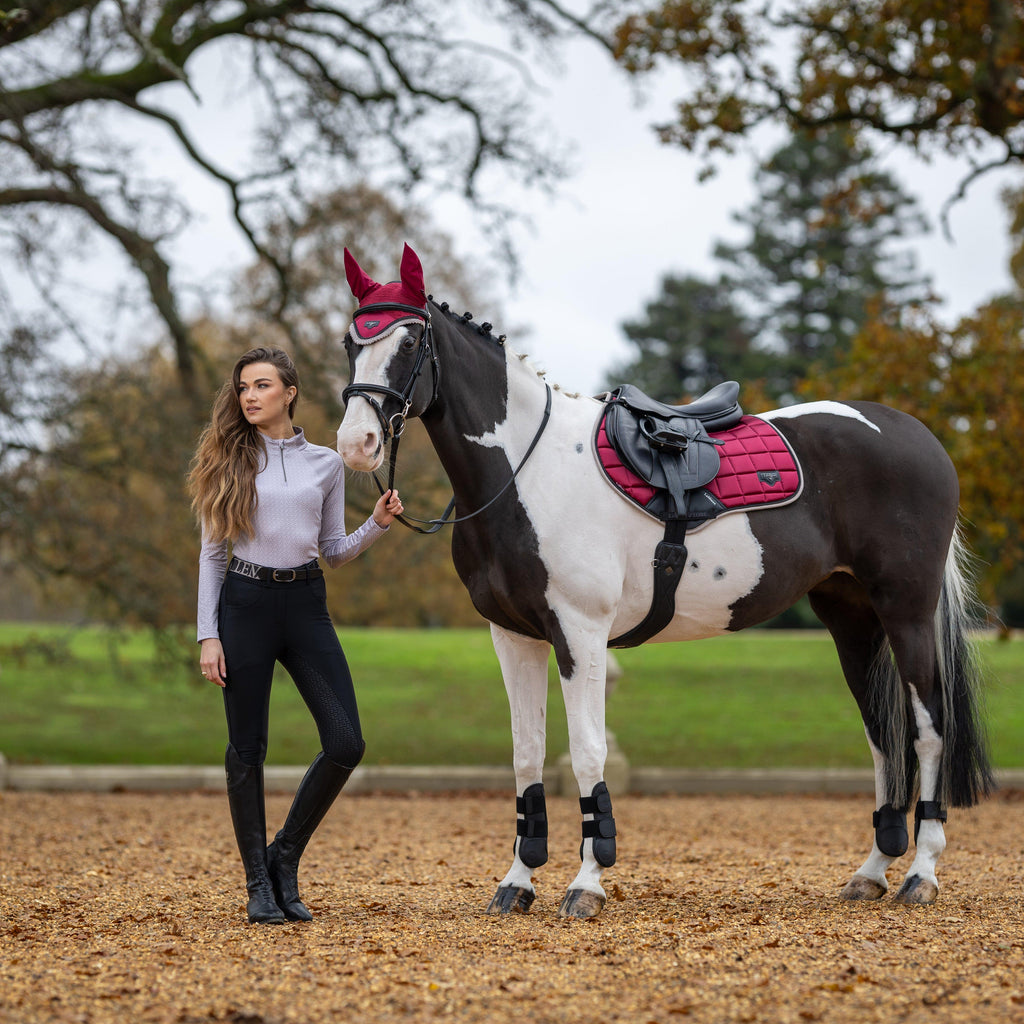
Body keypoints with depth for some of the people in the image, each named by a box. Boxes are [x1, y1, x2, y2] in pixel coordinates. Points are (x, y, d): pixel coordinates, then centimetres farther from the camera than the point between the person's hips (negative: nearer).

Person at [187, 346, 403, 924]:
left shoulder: (326, 464, 8)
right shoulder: (231, 463, 4)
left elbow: (335, 551, 12)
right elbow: (212, 552, 4)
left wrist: (380, 524, -6)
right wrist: (208, 635, -3)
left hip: (307, 606, 2)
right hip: (245, 605, -2)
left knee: (346, 744, -8)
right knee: (248, 748, 1)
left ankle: (286, 855, 11)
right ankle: (259, 883, 13)